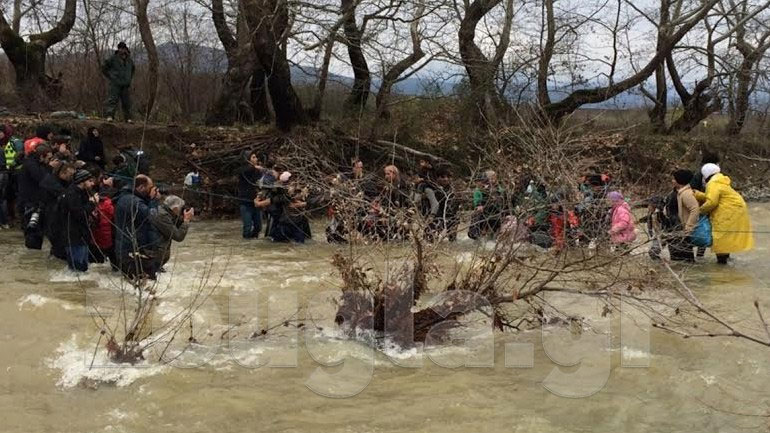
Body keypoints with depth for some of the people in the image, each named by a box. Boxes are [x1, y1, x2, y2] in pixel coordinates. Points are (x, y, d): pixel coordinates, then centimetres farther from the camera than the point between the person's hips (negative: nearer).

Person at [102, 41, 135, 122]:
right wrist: (110, 77, -1)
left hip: (126, 85, 4)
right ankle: (110, 116, -16)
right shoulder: (113, 59, -4)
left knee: (127, 102, 6)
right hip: (115, 84, -4)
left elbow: (133, 69, 32)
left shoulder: (129, 60, 10)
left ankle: (128, 118, 11)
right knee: (113, 100, -12)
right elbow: (104, 68, 3)